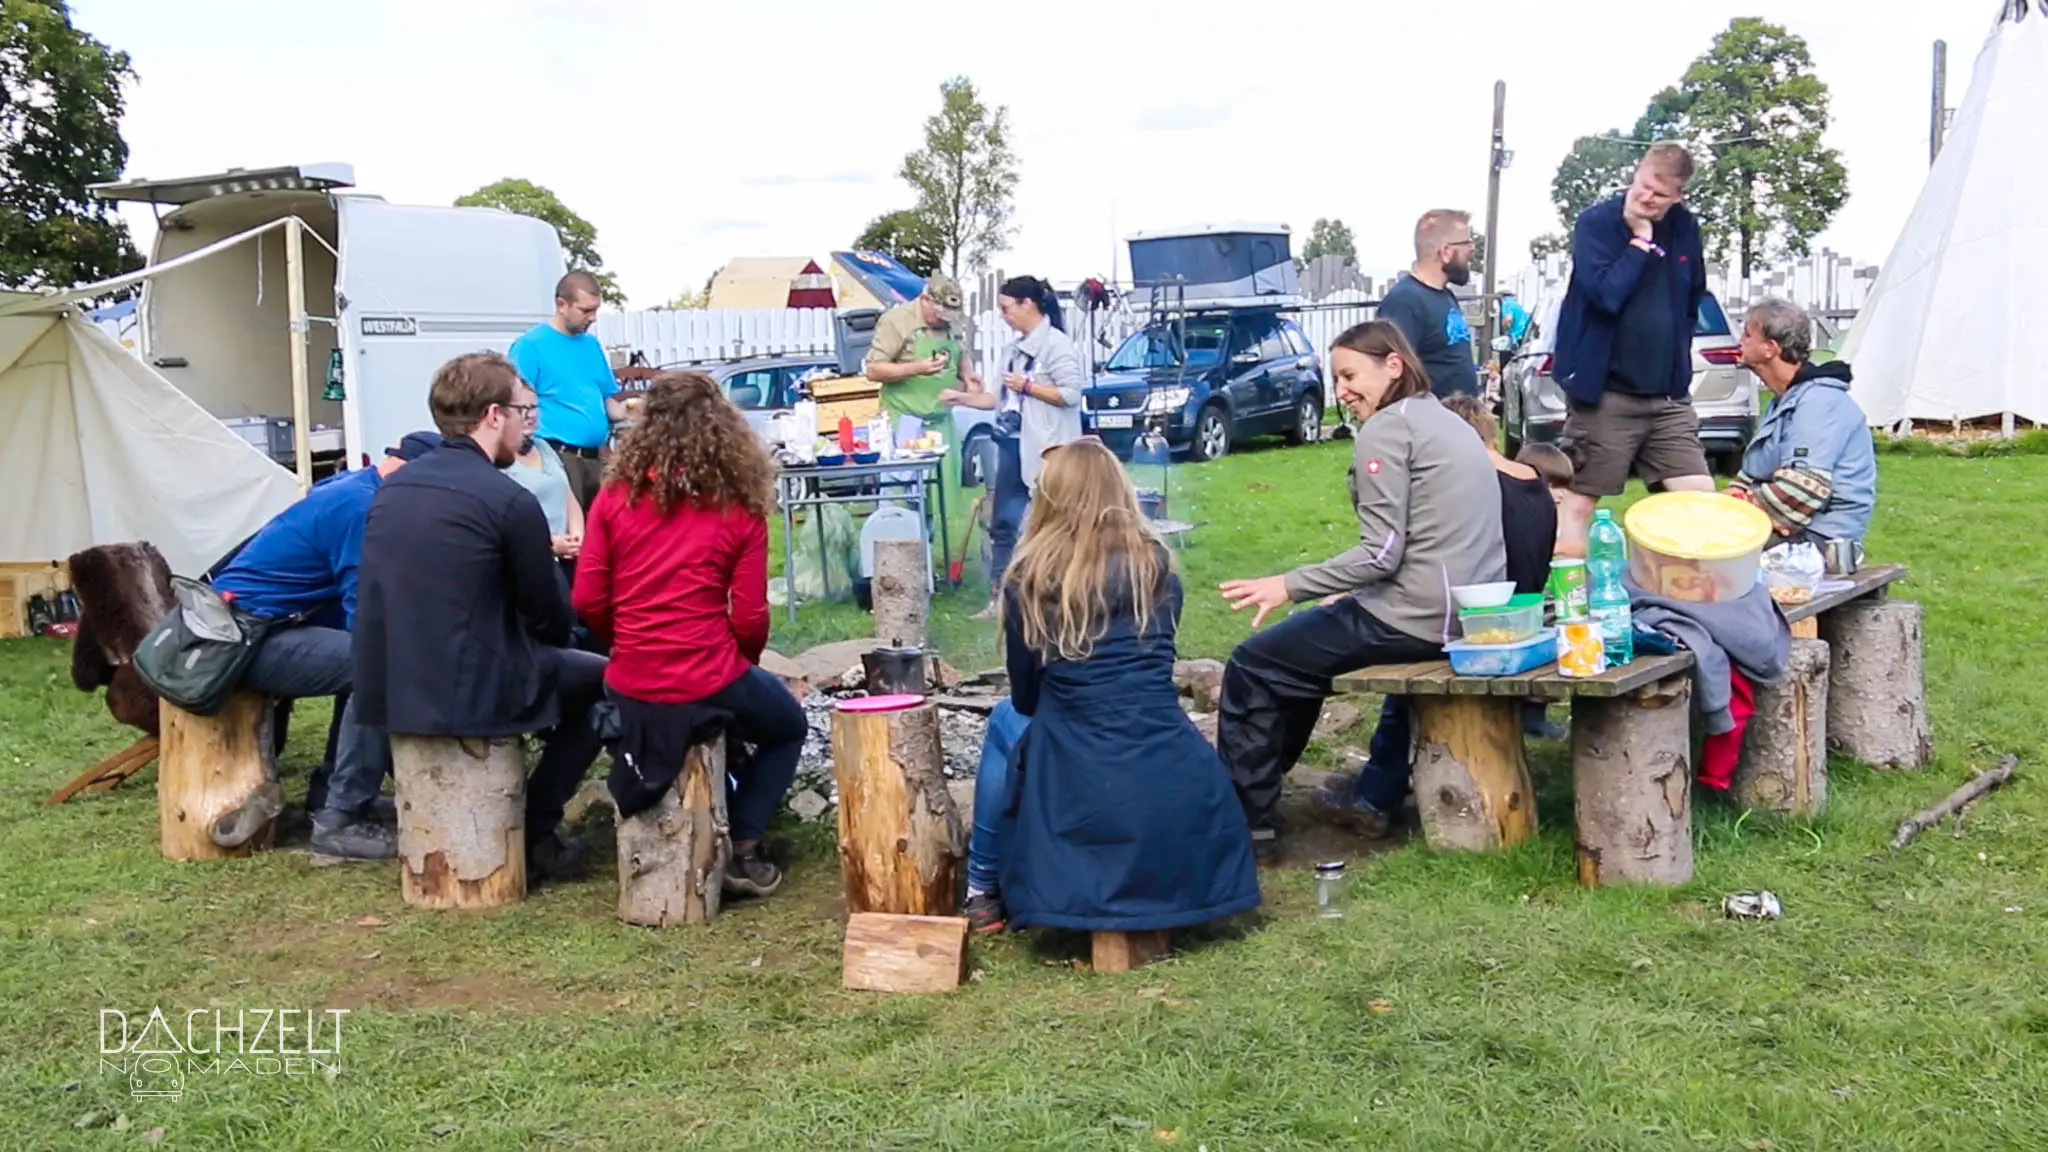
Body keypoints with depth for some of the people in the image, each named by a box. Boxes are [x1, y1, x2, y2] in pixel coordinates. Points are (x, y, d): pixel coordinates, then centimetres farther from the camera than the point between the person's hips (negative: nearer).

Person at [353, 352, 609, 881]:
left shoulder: (393, 486, 7)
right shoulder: (509, 500, -14)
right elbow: (550, 618, -4)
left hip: (384, 690, 7)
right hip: (468, 694, -7)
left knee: (562, 662, 30)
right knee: (601, 679, 16)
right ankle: (532, 834, 14)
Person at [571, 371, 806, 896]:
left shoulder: (615, 497, -1)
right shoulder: (739, 508, -6)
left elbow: (588, 602, -3)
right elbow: (749, 619, -7)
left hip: (629, 692, 4)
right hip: (707, 688, -4)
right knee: (788, 726, 27)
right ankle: (743, 848, 11)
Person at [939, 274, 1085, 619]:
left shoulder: (1056, 344, -9)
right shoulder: (1015, 348, 16)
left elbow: (1072, 394, -17)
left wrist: (1026, 386, -13)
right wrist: (962, 398, 15)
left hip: (1045, 449, -9)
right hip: (1011, 445, 9)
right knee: (1002, 524, 10)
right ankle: (999, 598, 16)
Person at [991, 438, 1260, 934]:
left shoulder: (1030, 580, 1)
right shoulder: (1158, 565, 8)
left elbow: (1024, 697, 10)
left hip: (1078, 786, -2)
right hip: (1173, 778, 3)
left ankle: (985, 885, 31)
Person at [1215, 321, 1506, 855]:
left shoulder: (1386, 428, -11)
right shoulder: (1445, 421, 17)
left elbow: (1382, 553, -17)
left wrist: (1287, 586, -11)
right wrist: (1355, 593, 21)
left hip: (1419, 617, -10)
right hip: (1468, 610, 10)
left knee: (1251, 669, 0)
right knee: (1304, 637, 29)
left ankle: (1245, 819, 7)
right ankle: (1262, 782, 37)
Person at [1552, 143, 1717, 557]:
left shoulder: (1685, 228, 9)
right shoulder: (1596, 222, -8)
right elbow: (1606, 293, -23)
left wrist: (1678, 349, 16)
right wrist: (1640, 238, -17)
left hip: (1668, 394, 5)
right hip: (1604, 392, -5)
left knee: (1701, 498, 2)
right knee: (1581, 503, -1)